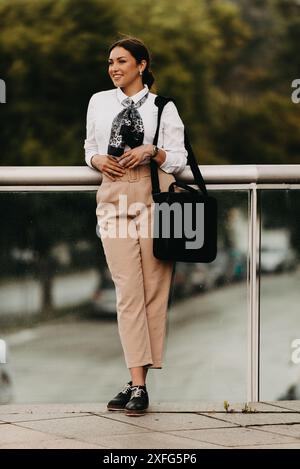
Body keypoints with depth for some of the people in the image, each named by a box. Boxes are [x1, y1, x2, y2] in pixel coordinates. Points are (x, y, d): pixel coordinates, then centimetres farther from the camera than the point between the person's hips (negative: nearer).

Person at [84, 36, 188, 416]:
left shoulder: (163, 107, 6)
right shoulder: (99, 102, 14)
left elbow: (178, 158, 6)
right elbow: (90, 147, 22)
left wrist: (151, 151, -12)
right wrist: (97, 159, 0)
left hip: (154, 196, -1)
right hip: (115, 198, 1)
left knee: (154, 289, -2)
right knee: (127, 291, -6)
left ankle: (138, 380, 4)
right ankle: (137, 384, -10)